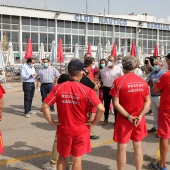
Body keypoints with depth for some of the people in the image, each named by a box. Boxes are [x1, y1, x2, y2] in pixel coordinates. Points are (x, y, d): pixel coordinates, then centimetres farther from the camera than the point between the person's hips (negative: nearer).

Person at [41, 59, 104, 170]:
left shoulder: (58, 88, -9)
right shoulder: (87, 90, -15)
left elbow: (44, 106, -9)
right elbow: (101, 109, -20)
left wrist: (52, 122, -1)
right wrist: (94, 122, -5)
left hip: (63, 130, 2)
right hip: (81, 131, -2)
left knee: (62, 157, 22)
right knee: (77, 159, 13)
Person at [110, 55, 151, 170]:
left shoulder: (119, 81, -13)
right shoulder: (143, 81, -1)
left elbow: (116, 103, -16)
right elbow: (148, 101, -3)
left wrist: (129, 116, -12)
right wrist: (140, 116, -9)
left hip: (124, 120, -4)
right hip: (139, 120, 4)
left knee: (122, 148, 7)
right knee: (138, 146, 18)